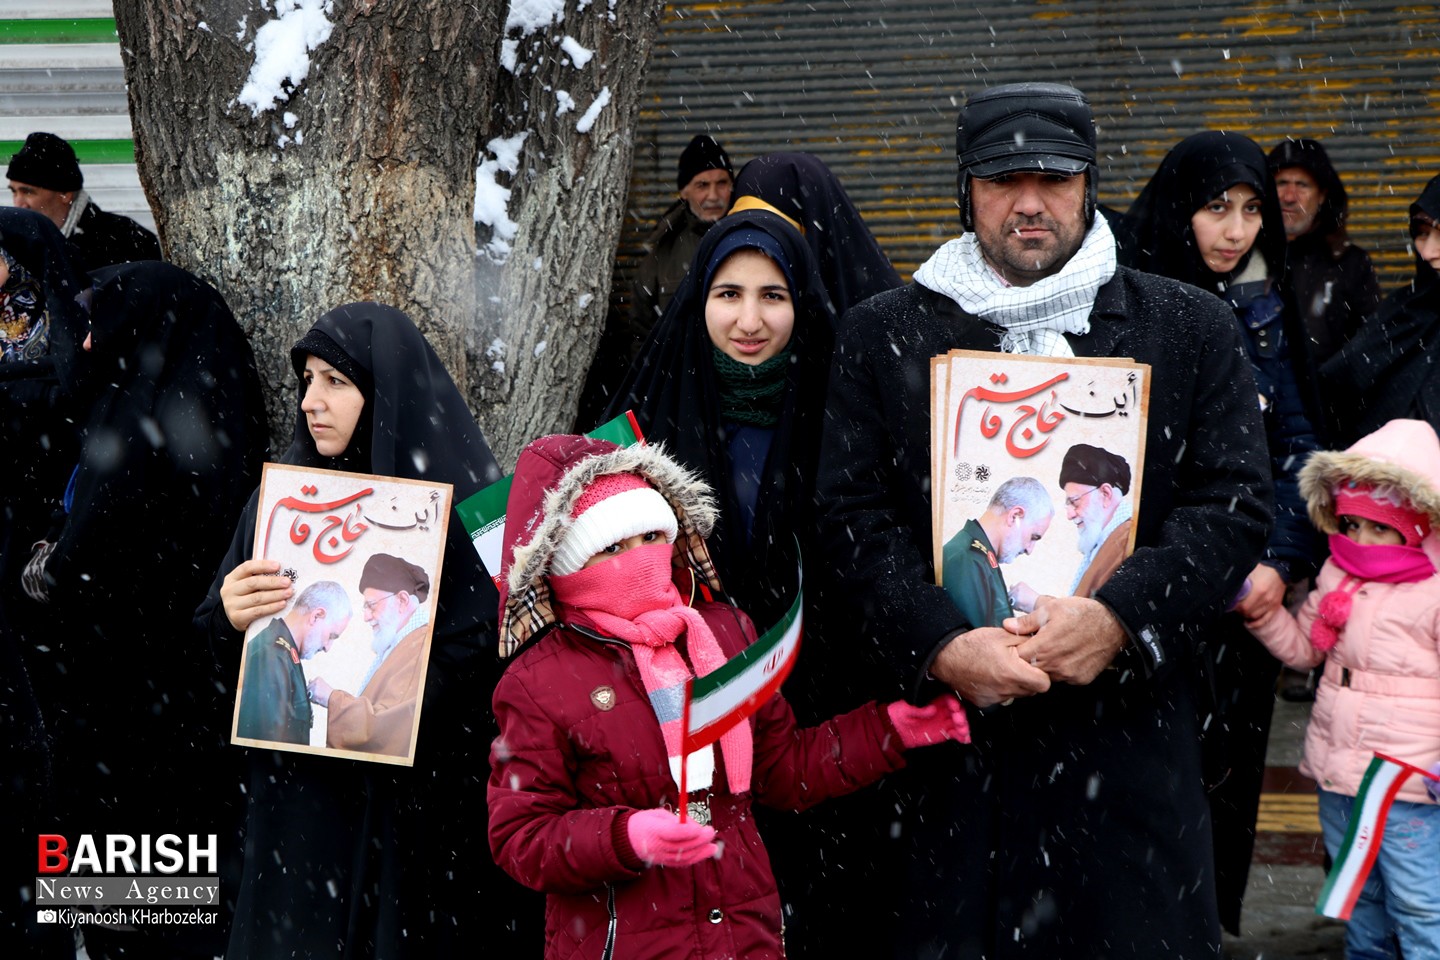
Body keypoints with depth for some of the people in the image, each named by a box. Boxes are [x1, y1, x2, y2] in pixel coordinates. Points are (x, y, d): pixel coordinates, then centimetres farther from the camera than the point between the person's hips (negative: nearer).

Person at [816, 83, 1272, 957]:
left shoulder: (1192, 329, 9)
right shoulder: (882, 336, 9)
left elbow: (1237, 502, 2)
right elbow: (857, 517, 1)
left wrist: (1119, 616, -14)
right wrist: (942, 646, -14)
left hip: (1132, 731, 0)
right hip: (944, 735, 0)